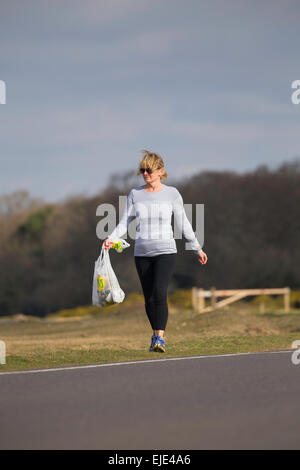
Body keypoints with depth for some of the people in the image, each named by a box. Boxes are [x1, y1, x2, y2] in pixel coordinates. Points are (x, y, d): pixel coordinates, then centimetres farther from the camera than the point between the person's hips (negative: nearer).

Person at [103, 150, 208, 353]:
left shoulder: (172, 194, 0)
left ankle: (160, 338, -18)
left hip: (165, 252, -3)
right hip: (142, 253, 3)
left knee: (159, 294, -19)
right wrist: (111, 239, -12)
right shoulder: (135, 194, 5)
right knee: (149, 299, 7)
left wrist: (198, 248, 8)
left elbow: (183, 223, 7)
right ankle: (156, 334, 25)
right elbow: (125, 223, 6)